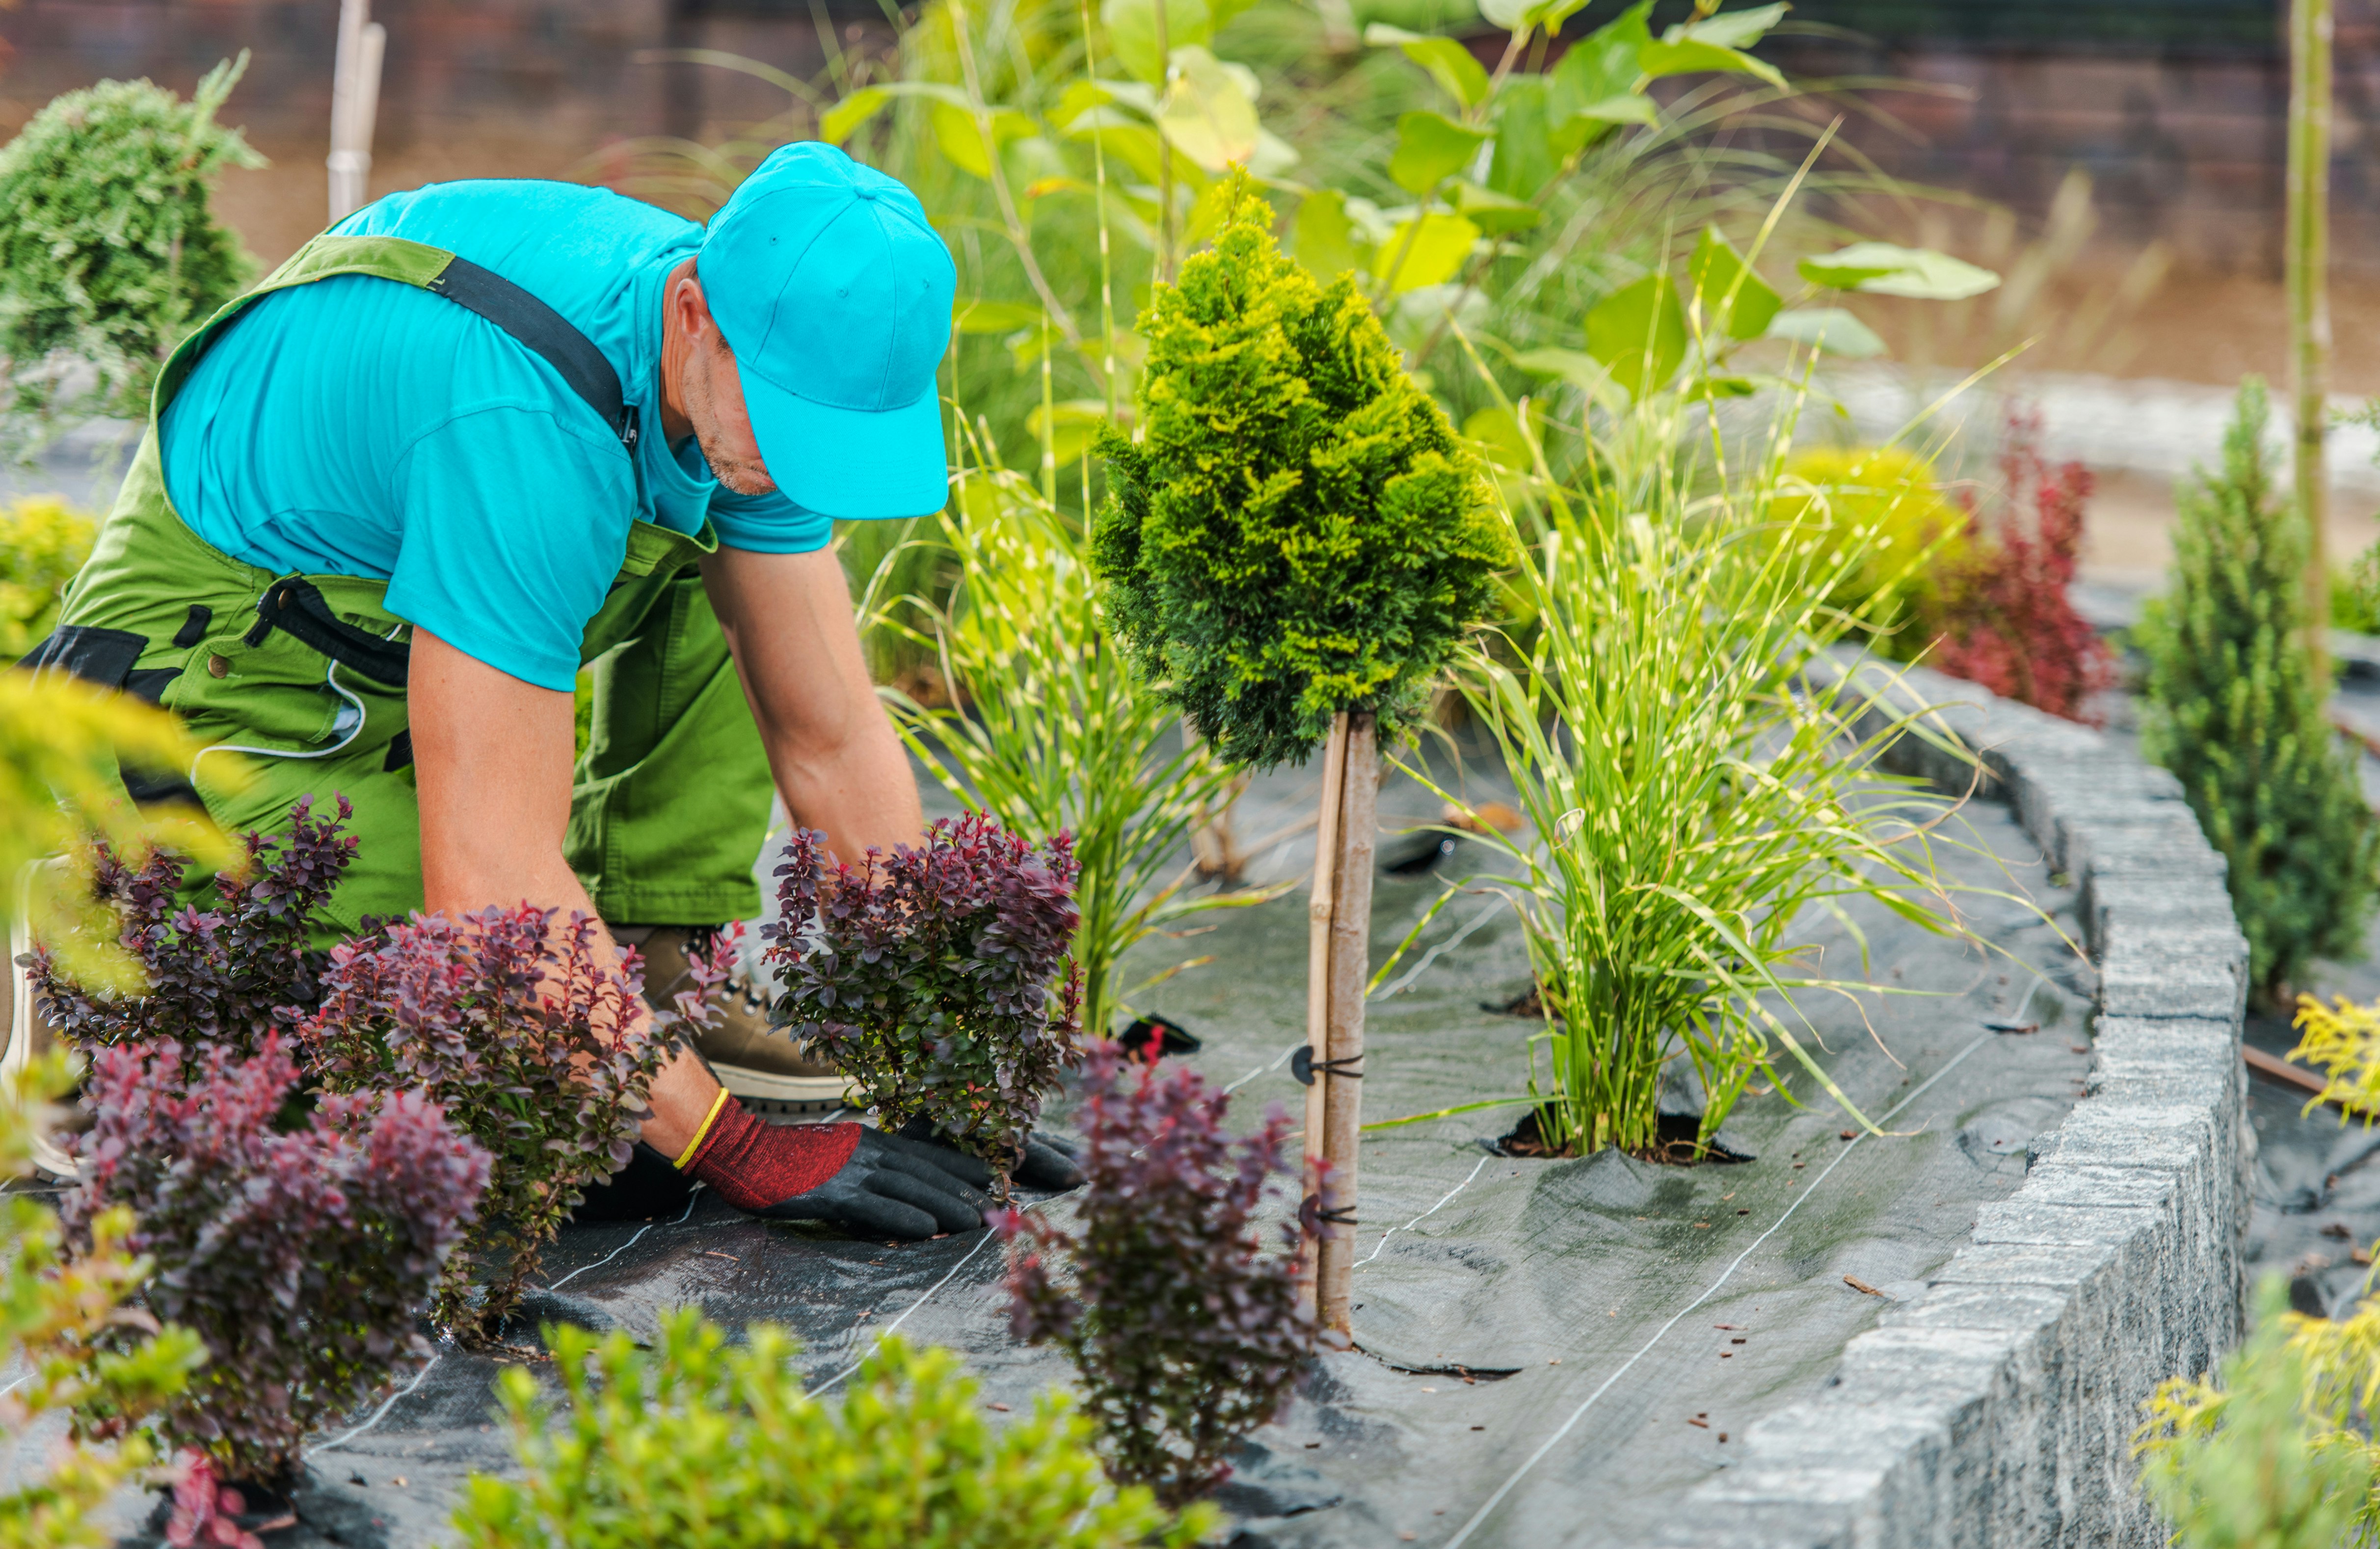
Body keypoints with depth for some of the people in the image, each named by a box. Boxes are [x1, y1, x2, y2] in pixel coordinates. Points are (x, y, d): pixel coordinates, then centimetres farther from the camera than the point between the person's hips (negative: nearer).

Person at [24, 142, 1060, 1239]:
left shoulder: (754, 366, -10)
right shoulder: (522, 421, -36)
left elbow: (831, 739, -2)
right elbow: (490, 882, -38)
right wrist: (742, 1153, -36)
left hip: (373, 665, 9)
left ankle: (664, 973, 2)